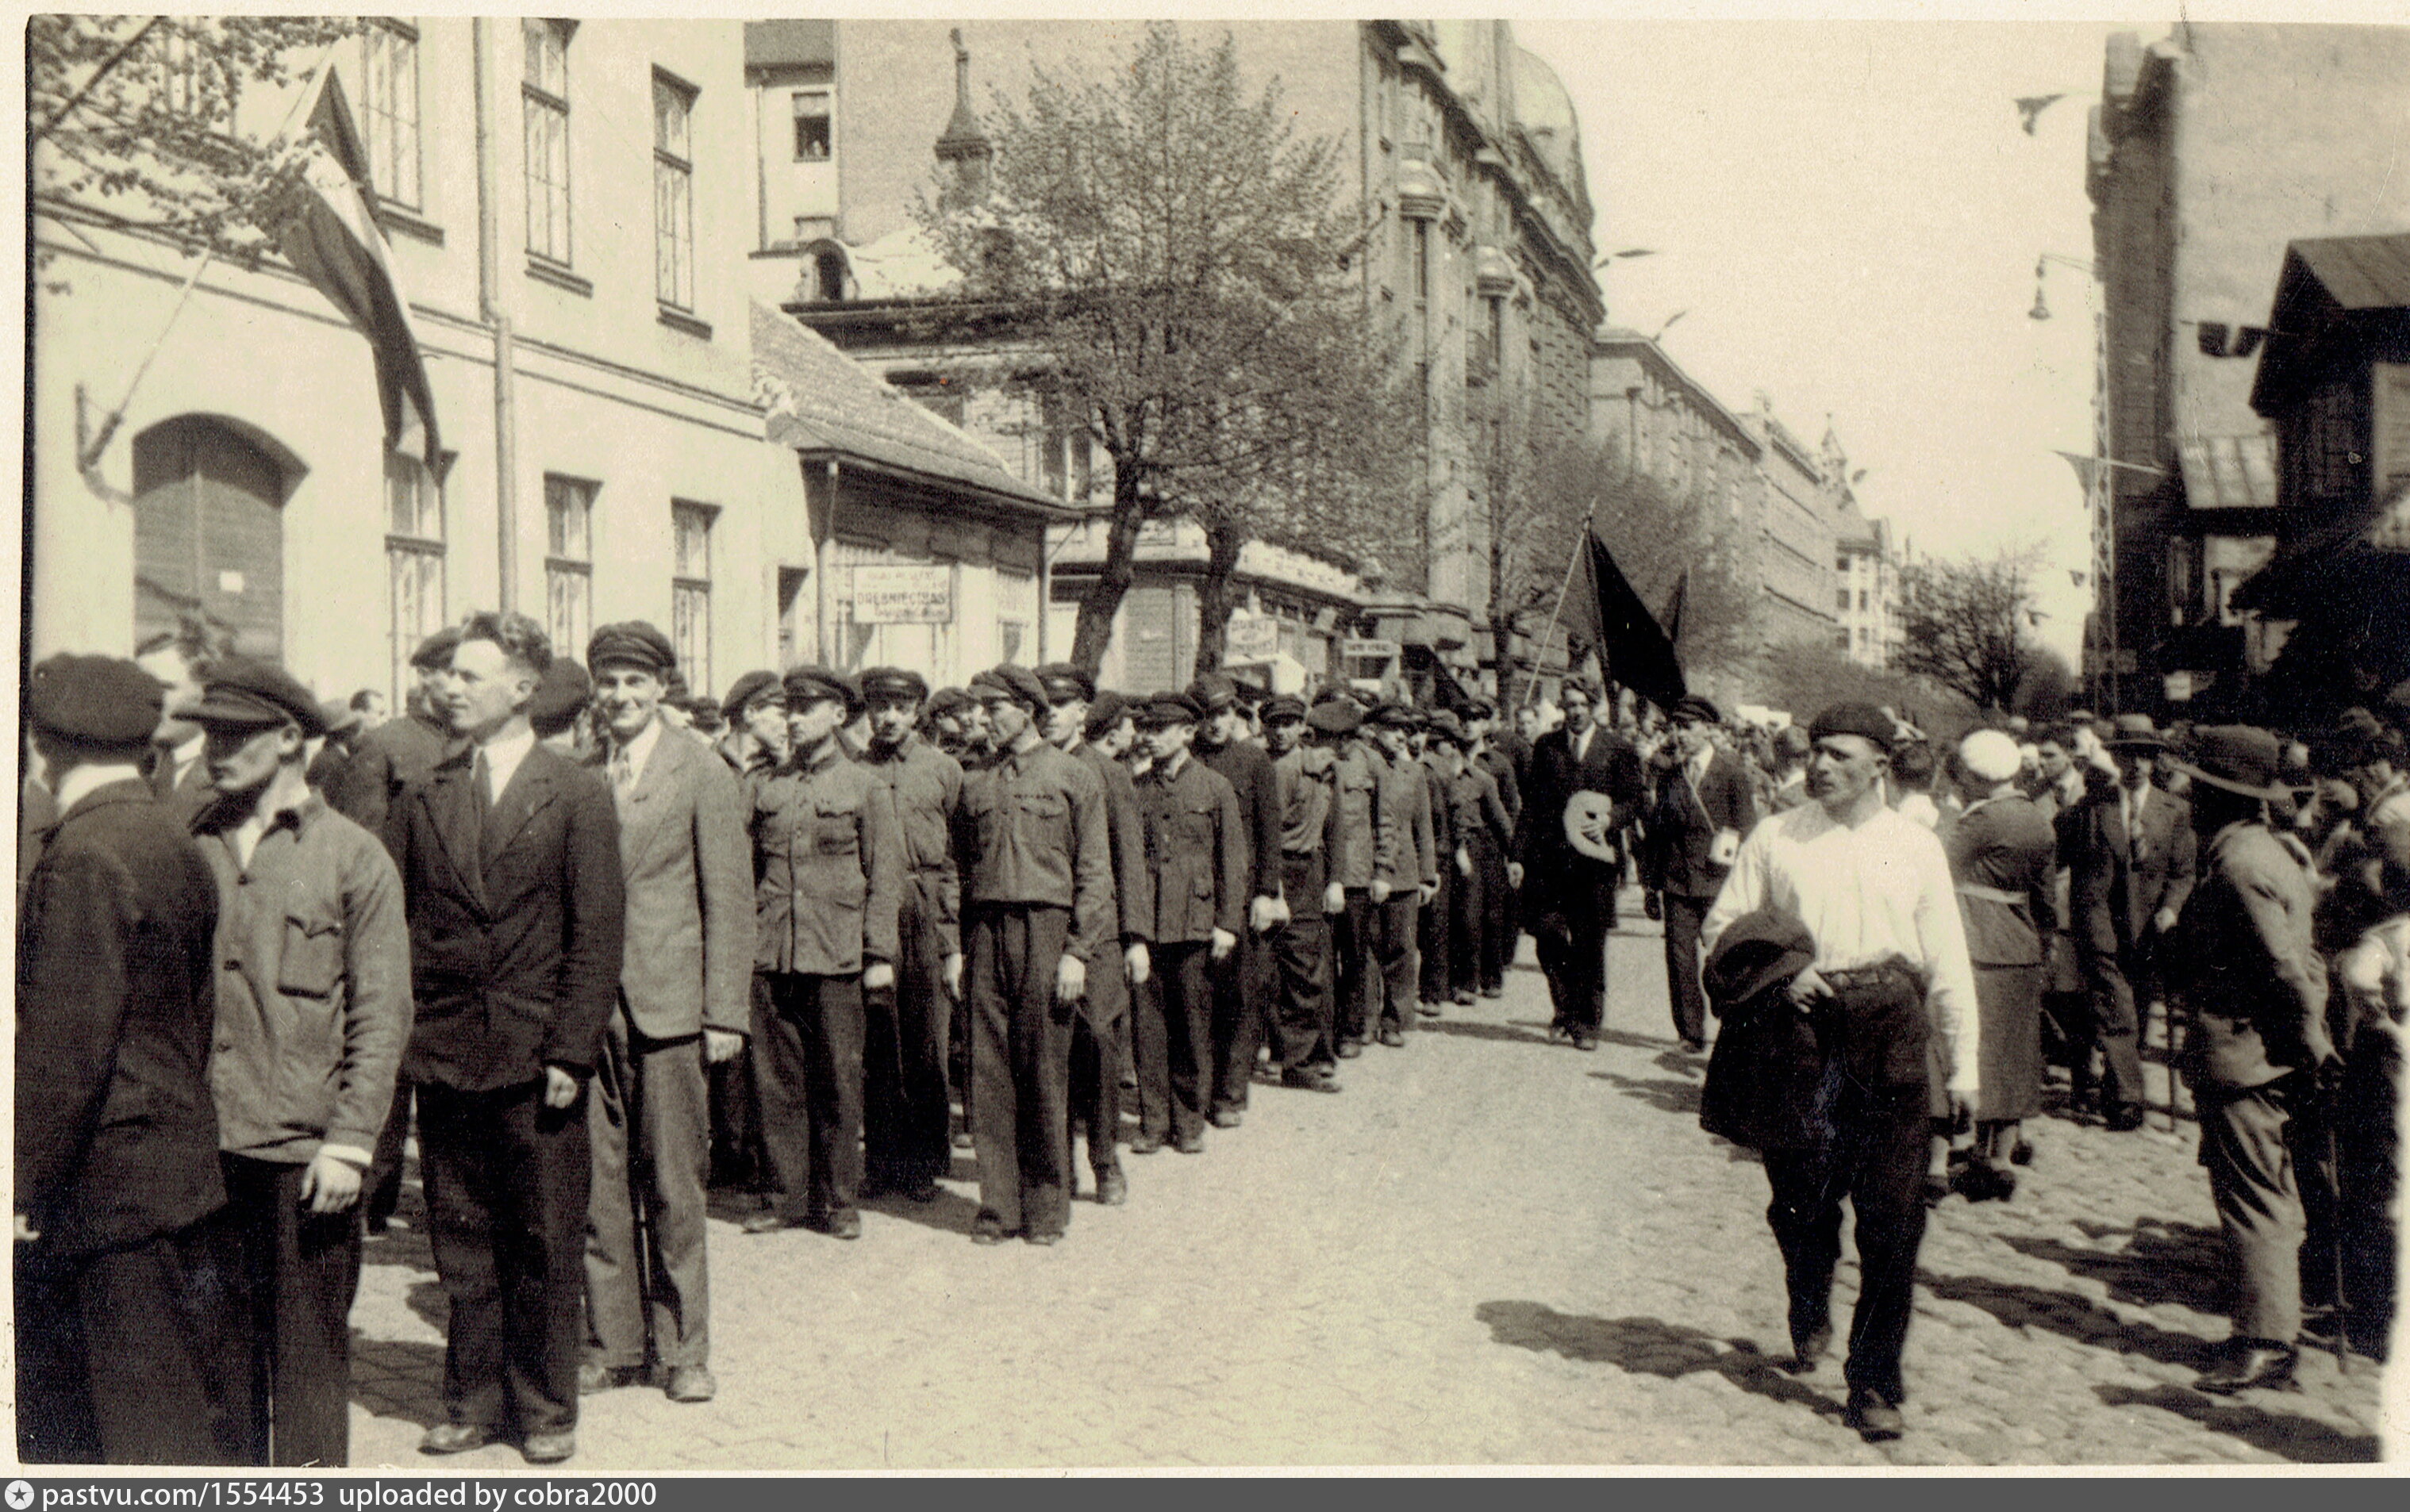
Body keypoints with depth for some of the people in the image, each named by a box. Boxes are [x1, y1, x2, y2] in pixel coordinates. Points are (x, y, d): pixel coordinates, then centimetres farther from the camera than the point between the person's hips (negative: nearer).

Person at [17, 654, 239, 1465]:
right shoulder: (177, 844, 9)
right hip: (180, 1164, 9)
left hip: (113, 1181, -9)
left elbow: (64, 1042, -20)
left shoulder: (84, 857, -18)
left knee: (161, 1424, 0)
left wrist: (27, 1185, -13)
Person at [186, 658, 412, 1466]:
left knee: (308, 1346, 4)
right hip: (203, 1143, 3)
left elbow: (382, 1014, -2)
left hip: (306, 1149, -3)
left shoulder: (355, 856, -1)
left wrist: (349, 1142, -8)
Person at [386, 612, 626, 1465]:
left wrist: (570, 1052, -11)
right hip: (445, 1053, 3)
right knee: (462, 1242, 11)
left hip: (537, 1056, -3)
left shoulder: (576, 796, -2)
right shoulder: (423, 797, 7)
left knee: (545, 1243, 5)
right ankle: (472, 1402, 24)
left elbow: (597, 935, -5)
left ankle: (545, 1409, 18)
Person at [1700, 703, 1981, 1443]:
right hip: (1802, 1023, 0)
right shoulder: (1774, 839, 7)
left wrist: (1962, 1062, 5)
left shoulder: (1917, 846, 8)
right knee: (1800, 1195, 8)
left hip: (1890, 1028, 0)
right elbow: (1720, 925, 11)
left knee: (1892, 1215, -3)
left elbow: (1947, 960, 9)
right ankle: (1809, 1317, 39)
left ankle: (1875, 1383, 8)